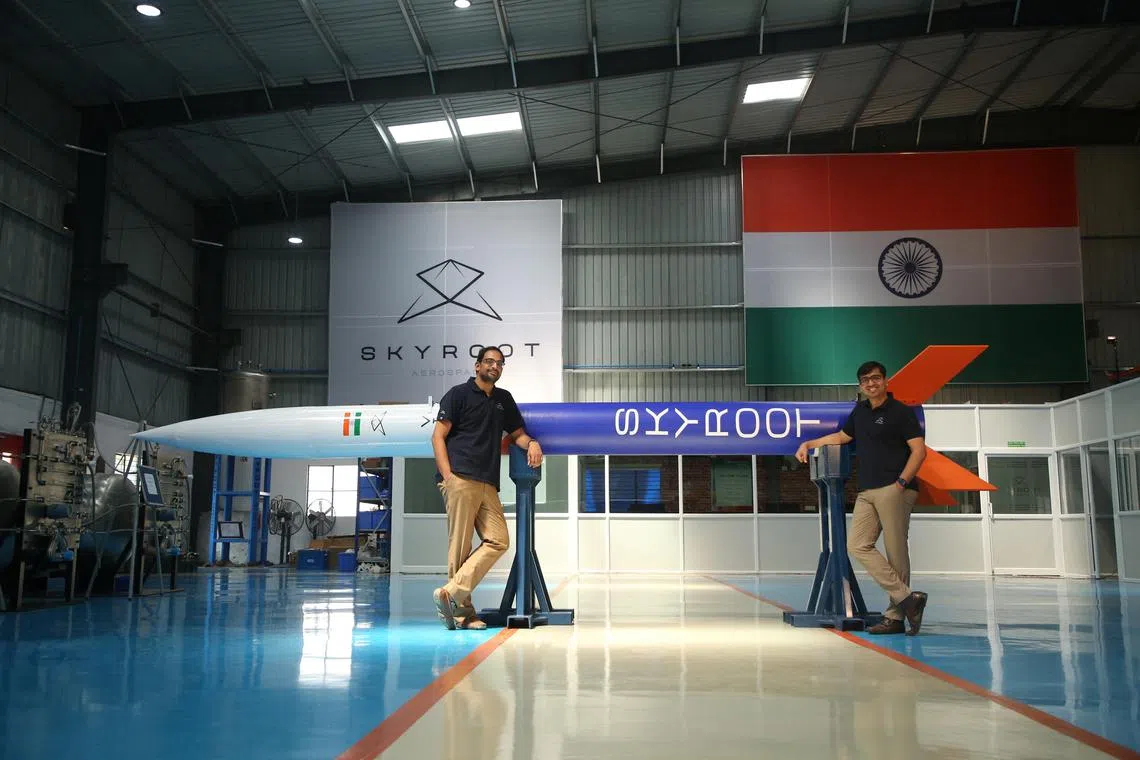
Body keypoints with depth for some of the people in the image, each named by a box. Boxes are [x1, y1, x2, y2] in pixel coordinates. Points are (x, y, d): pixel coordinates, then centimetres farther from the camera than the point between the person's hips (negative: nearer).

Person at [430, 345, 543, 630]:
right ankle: (462, 611, -1)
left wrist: (531, 443, 2)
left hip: (488, 484, 6)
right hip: (461, 479, -6)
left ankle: (451, 591, -9)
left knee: (498, 541, -7)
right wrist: (447, 475, -11)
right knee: (460, 545, -7)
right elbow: (438, 436, 0)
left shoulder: (504, 399, 23)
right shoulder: (459, 394, 6)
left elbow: (517, 433, 27)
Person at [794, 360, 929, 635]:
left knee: (896, 552, -7)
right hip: (867, 491, 7)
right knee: (858, 545, -5)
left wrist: (901, 483, -16)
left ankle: (895, 616, -2)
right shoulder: (860, 411, 19)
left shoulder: (901, 412, -1)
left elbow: (919, 450, -7)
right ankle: (907, 598, -7)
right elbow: (842, 436, 35)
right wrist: (809, 443, 29)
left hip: (894, 490, -7)